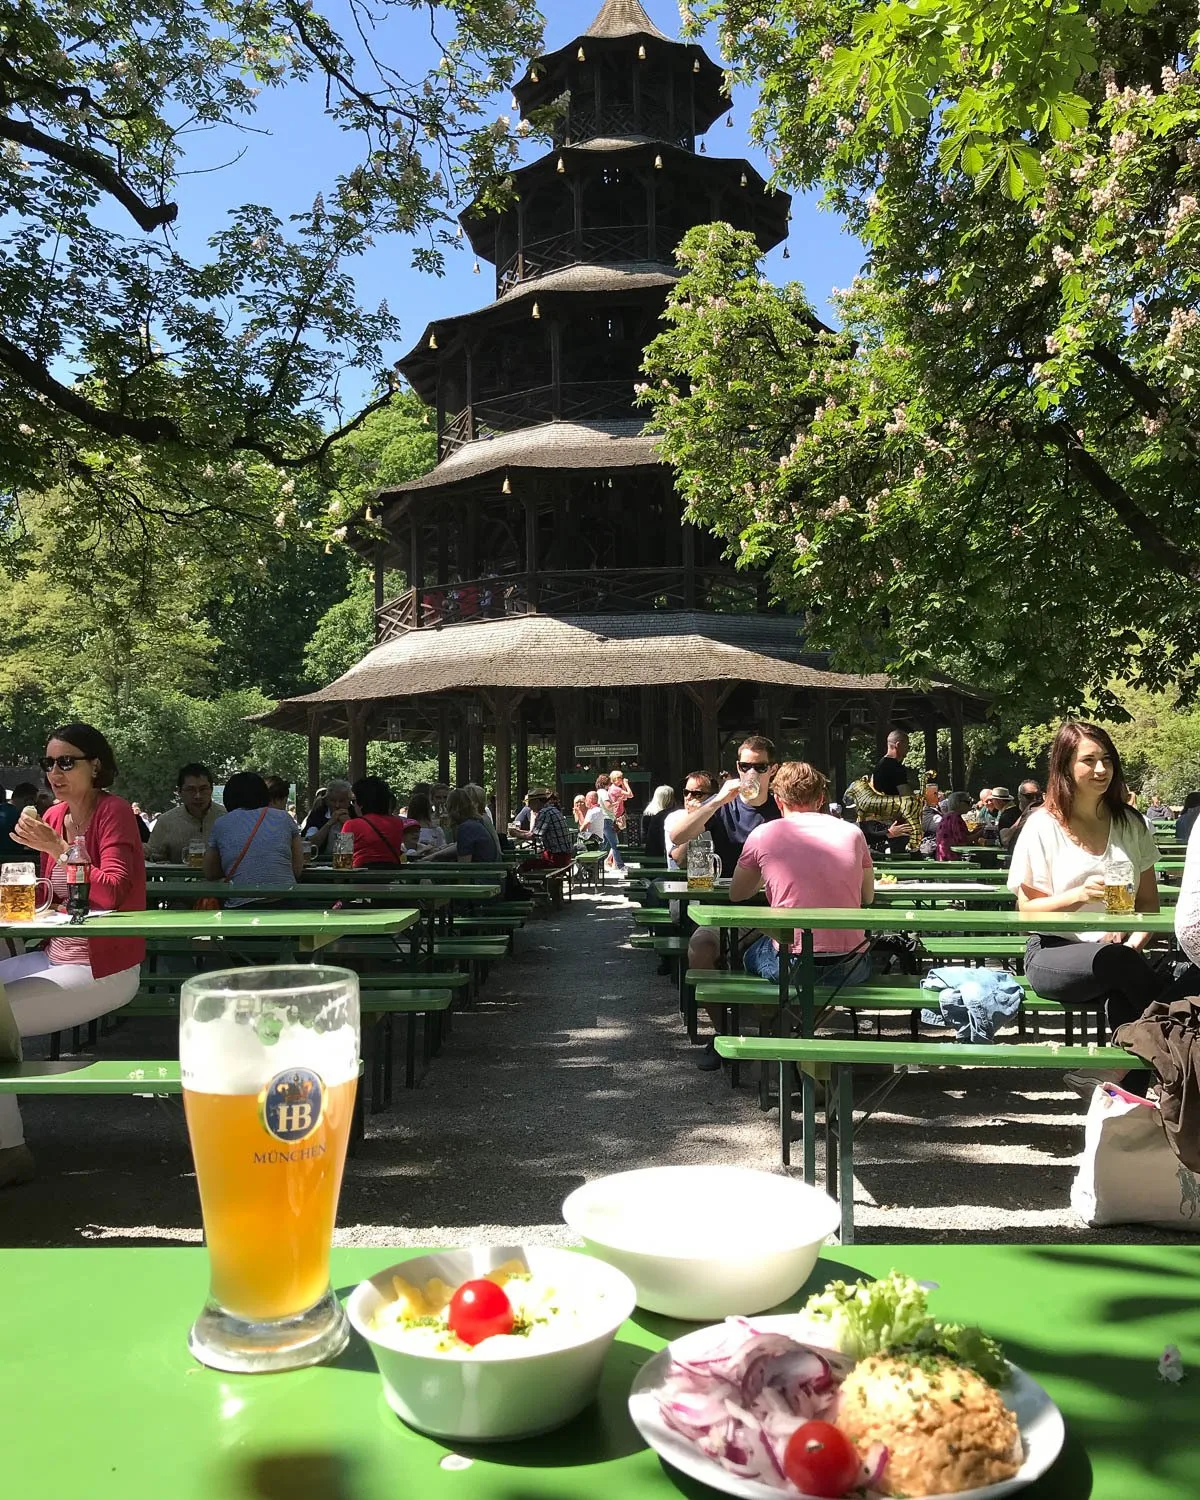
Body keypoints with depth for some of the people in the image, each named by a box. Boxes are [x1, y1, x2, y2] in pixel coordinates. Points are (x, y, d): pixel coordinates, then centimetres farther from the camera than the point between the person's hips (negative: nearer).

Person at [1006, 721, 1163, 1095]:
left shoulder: (1130, 825, 11)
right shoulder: (1043, 826, -1)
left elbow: (1149, 902, 12)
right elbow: (1027, 910, -3)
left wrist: (1134, 941, -9)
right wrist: (1080, 895, -20)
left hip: (1118, 954, 2)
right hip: (1055, 954, -2)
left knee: (1125, 999, -35)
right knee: (1117, 962, -36)